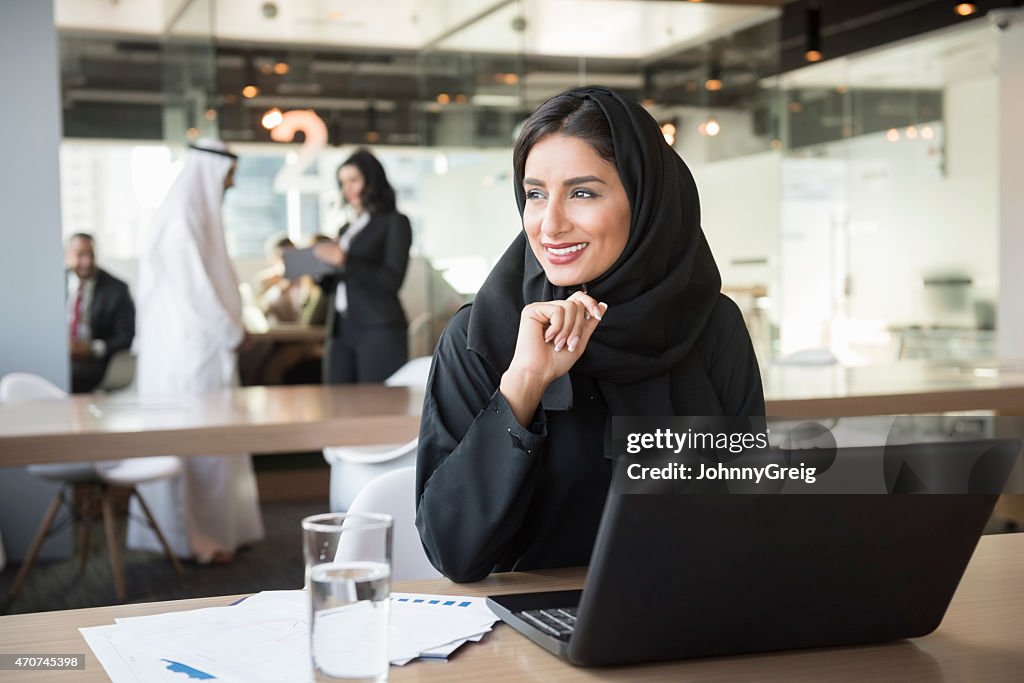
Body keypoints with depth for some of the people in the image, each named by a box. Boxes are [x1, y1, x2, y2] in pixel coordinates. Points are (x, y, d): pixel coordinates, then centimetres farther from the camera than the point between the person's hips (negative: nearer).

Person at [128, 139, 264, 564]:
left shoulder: (196, 216, 15)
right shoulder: (181, 220, -15)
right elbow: (193, 290, -19)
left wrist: (230, 328, 11)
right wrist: (232, 332, -10)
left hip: (202, 343, 10)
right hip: (190, 348, -10)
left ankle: (217, 528, 19)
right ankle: (194, 537, 3)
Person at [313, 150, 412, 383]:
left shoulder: (394, 222, 3)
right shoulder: (346, 228, 20)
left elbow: (392, 280, -9)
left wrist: (344, 262, -15)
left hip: (379, 330, -6)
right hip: (341, 329, 6)